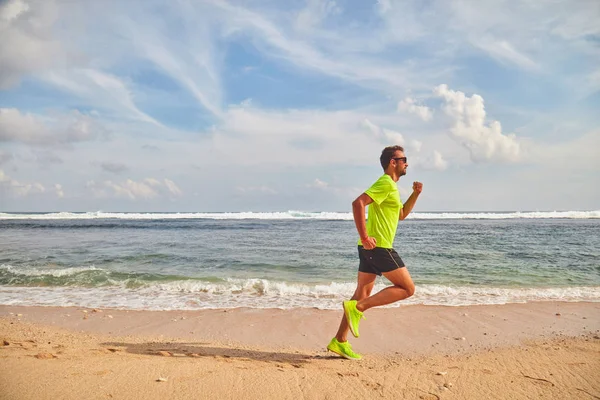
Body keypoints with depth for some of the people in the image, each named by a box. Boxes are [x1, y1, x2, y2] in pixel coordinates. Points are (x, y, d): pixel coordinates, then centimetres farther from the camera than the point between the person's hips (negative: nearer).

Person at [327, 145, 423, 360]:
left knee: (362, 294, 11)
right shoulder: (386, 183, -10)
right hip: (378, 246, -10)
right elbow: (358, 203, -23)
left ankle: (340, 341, 13)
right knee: (407, 288, -3)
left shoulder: (390, 186, 22)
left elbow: (402, 214, 32)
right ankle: (357, 308, -9)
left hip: (371, 247, 10)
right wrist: (364, 236, -26)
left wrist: (415, 194, 19)